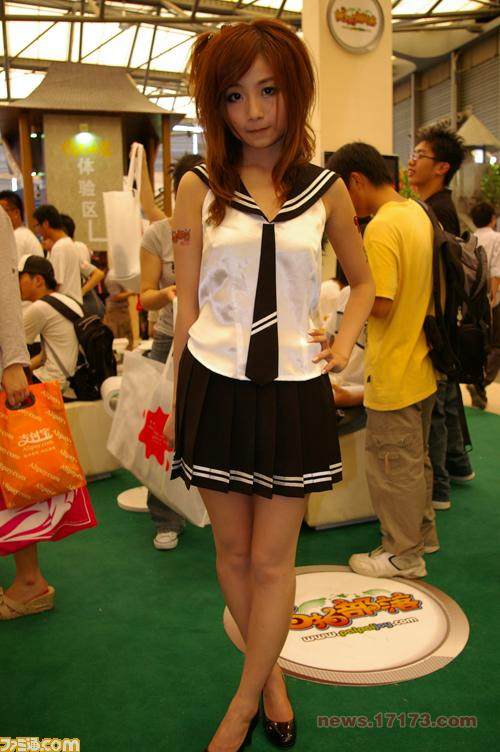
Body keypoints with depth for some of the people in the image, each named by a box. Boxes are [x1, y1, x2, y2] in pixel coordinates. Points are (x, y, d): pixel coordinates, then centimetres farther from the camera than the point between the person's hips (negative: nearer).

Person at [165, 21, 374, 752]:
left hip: (294, 391, 0)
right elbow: (187, 302, 3)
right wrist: (176, 403, 5)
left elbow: (364, 281, 17)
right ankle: (271, 675, 36)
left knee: (273, 561, 7)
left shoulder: (326, 189, 3)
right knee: (234, 553, 12)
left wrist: (344, 342, -1)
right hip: (216, 388, 0)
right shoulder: (200, 188, 1)